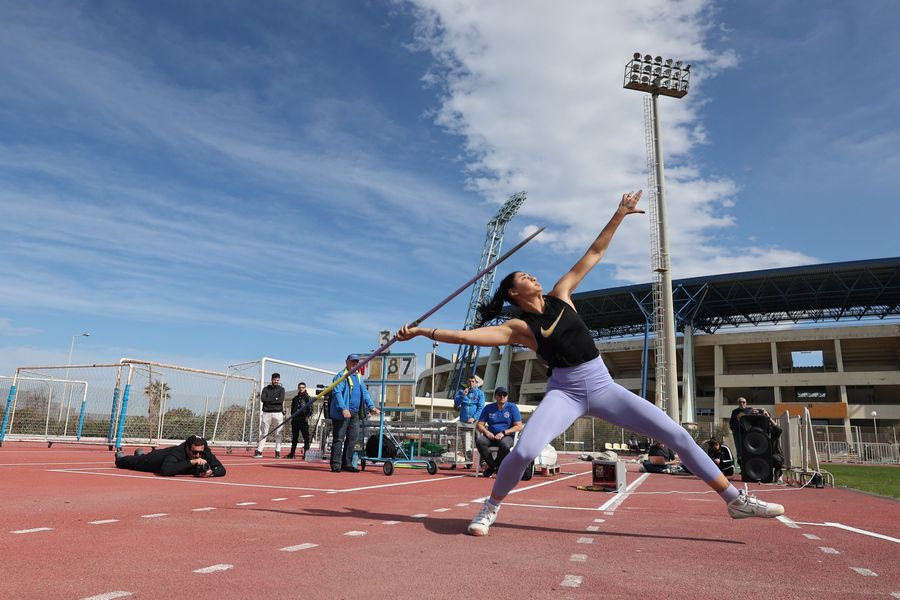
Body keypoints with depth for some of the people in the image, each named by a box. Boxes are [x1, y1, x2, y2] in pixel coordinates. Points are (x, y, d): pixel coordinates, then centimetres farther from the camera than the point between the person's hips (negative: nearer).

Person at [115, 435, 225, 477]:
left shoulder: (206, 453, -37)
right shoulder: (177, 453, -49)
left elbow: (222, 470, -35)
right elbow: (165, 470, -66)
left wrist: (211, 472, -57)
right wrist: (191, 462, -68)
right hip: (158, 457, -4)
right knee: (132, 463, 28)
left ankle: (141, 453, 70)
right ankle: (120, 456, 60)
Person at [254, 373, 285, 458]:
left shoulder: (281, 389, 9)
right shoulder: (266, 389, 11)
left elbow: (281, 400, -8)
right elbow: (262, 399, -6)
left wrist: (269, 400, -7)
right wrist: (275, 399, -9)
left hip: (278, 413, 0)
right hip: (267, 413, 0)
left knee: (278, 434, 0)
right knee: (263, 433, 0)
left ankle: (278, 452, 5)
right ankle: (259, 451, 2)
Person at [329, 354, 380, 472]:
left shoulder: (359, 377, 21)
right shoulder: (341, 376, -4)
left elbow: (365, 393, 21)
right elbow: (337, 392, -14)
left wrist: (371, 406, 6)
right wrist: (343, 409, -25)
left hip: (355, 414, 7)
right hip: (341, 413, -7)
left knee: (353, 438, 7)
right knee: (339, 438, -3)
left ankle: (347, 464, 15)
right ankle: (336, 464, 2)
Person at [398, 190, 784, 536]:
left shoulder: (560, 295, 7)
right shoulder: (517, 328, -4)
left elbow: (594, 254, 11)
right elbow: (467, 335, -13)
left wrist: (618, 216, 10)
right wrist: (422, 332, -17)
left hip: (603, 386, 4)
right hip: (565, 391, -4)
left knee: (677, 435, 0)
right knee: (524, 451, -27)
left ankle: (735, 499, 15)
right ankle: (490, 508, 0)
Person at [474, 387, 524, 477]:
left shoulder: (512, 407, 4)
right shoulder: (488, 408, 12)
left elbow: (519, 426, -4)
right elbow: (479, 425, 10)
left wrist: (503, 433, -16)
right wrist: (486, 431, -13)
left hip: (507, 436, -3)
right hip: (491, 435, 3)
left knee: (504, 444, -38)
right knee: (479, 441, -29)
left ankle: (498, 465, -8)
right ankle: (493, 465, -11)